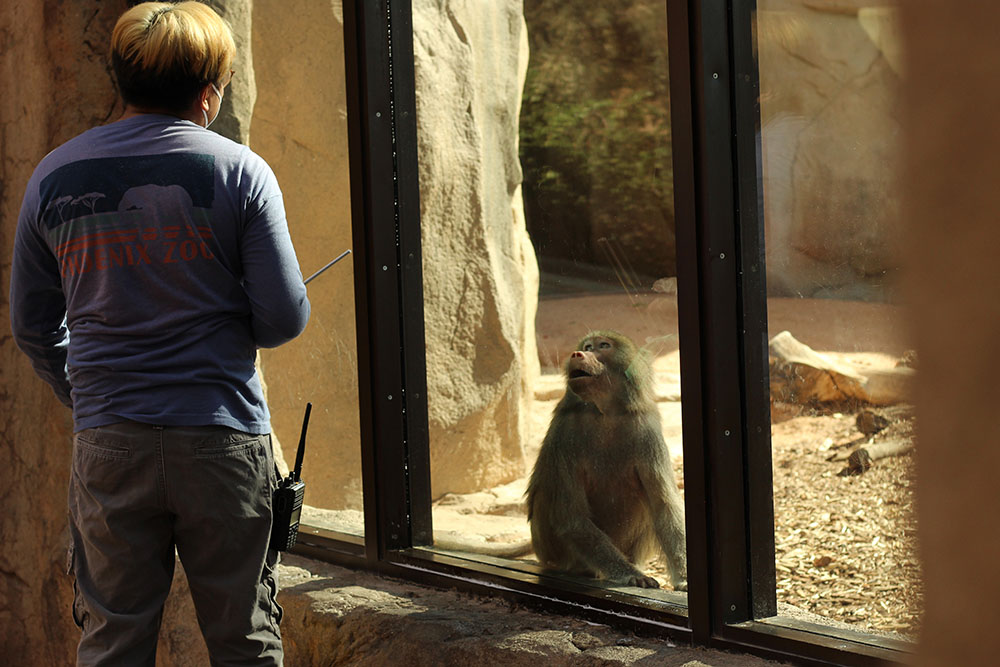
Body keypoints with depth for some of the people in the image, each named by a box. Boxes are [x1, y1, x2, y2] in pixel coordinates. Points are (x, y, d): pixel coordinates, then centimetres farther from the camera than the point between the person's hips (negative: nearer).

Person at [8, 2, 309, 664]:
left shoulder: (55, 177, 4)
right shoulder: (241, 172, -5)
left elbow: (31, 325, 10)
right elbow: (283, 318, -6)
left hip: (108, 443, 2)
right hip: (224, 436, -2)